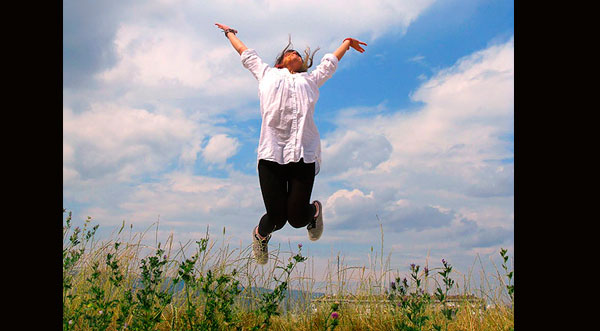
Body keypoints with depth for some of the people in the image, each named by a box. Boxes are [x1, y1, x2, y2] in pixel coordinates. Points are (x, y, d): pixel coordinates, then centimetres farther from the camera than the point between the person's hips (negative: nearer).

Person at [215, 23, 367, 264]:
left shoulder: (311, 79, 30)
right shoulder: (267, 73, 26)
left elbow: (331, 60, 47)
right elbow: (245, 52, 39)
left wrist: (347, 42, 62)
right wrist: (230, 33, 54)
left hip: (304, 155, 1)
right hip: (271, 154, -1)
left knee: (297, 218, -8)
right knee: (276, 218, -7)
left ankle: (314, 210, 28)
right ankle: (261, 235, 28)